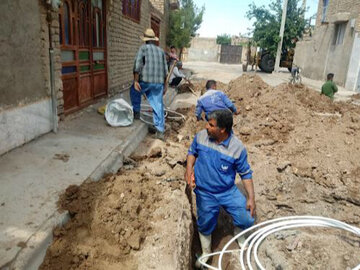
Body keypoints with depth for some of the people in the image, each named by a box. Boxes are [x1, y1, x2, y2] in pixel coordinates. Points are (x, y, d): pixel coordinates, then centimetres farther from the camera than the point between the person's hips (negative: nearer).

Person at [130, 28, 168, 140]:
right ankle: (160, 131, 8)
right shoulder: (161, 51, 17)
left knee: (134, 91, 27)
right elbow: (165, 70, 17)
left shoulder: (143, 48, 3)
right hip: (159, 82, 4)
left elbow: (137, 65, -9)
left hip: (145, 81, -4)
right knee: (158, 106, 7)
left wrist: (136, 81, -10)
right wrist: (164, 85, 23)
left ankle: (136, 112, 28)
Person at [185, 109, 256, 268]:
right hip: (205, 194, 1)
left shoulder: (237, 148, -19)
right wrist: (189, 169, -10)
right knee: (205, 226, 16)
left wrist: (251, 197, -12)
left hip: (229, 191, -1)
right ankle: (206, 253, 49)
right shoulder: (201, 136, -14)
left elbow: (246, 174, -8)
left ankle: (239, 234, 36)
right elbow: (192, 152, 7)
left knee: (247, 220, -4)